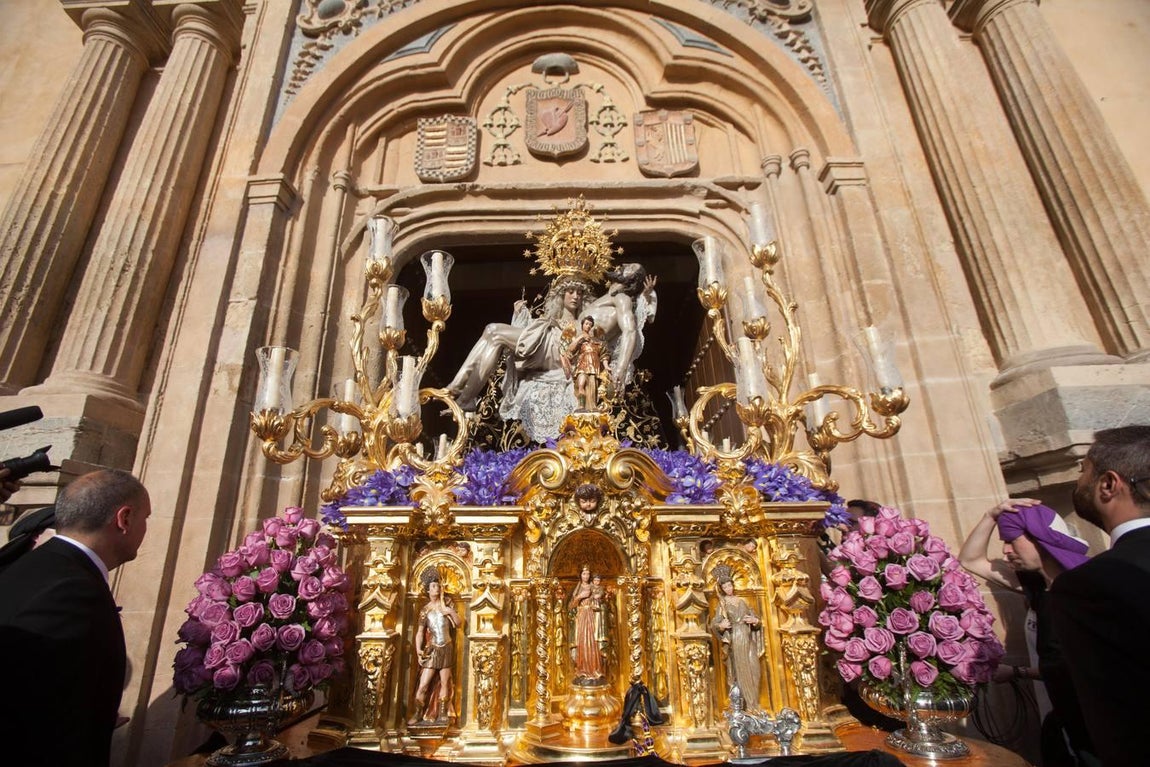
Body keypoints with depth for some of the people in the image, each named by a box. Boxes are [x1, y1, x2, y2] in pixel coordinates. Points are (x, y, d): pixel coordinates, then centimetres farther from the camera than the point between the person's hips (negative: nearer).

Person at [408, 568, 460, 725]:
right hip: (432, 650, -2)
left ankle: (442, 713, 19)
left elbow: (458, 623, 3)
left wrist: (451, 611, -12)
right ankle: (418, 713, 13)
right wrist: (418, 650, -19)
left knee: (445, 683, 7)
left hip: (447, 649, 2)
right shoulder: (425, 610, -3)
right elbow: (420, 632, -7)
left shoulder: (447, 605, 3)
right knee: (423, 684, -3)